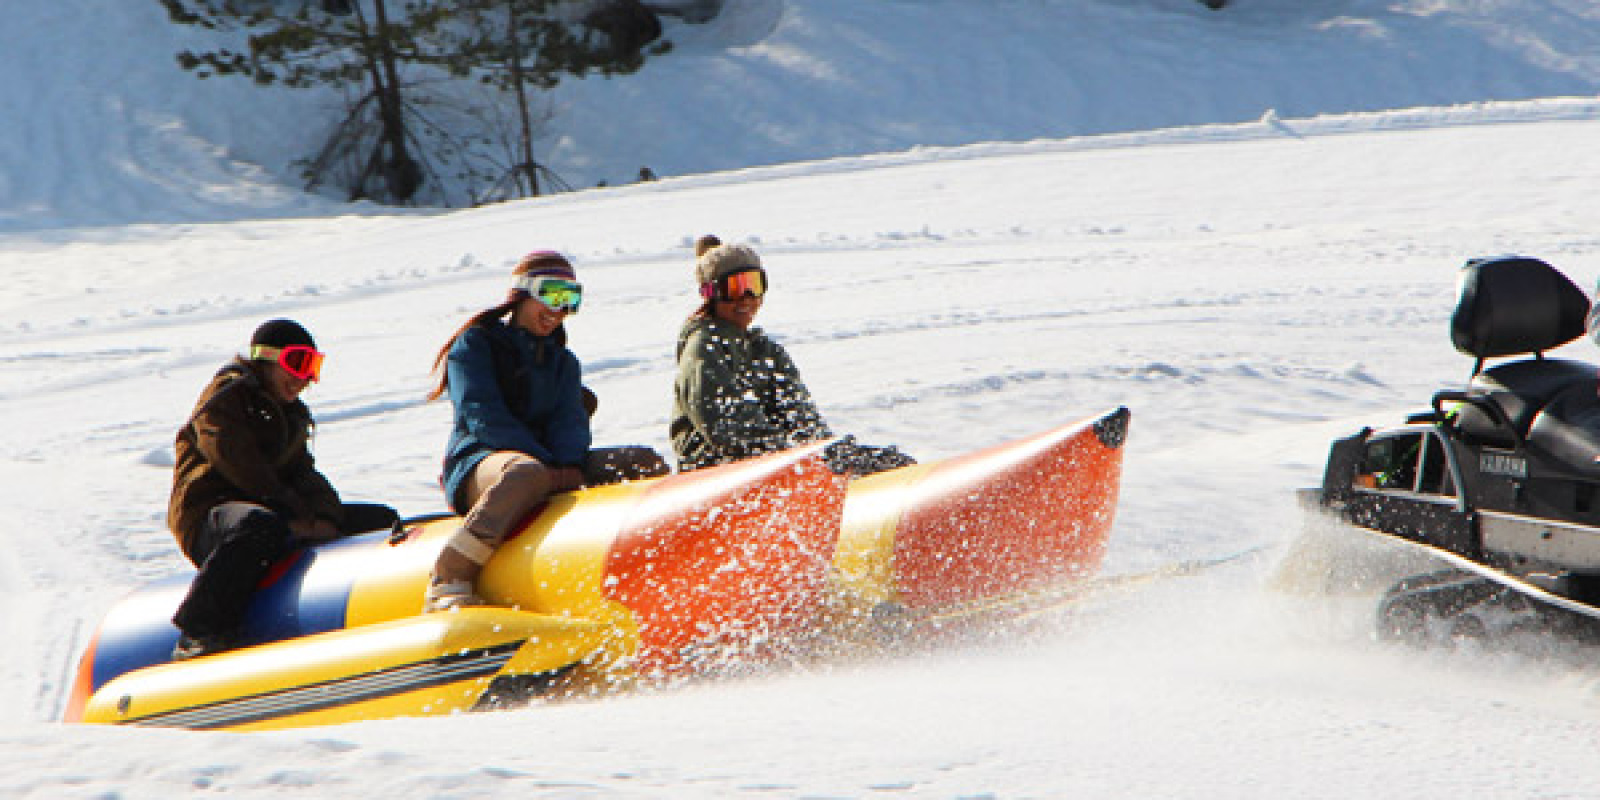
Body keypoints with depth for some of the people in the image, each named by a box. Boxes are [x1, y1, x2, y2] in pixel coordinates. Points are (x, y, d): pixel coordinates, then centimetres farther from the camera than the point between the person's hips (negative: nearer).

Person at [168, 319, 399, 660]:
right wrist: (295, 514, -20)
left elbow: (302, 473, 14)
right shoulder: (227, 395, -1)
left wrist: (324, 515, -8)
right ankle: (198, 632, -42)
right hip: (207, 517, -8)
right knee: (260, 527, -45)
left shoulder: (292, 415, 25)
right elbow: (239, 466, -14)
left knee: (382, 519, 1)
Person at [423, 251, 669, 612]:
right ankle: (447, 583, -42)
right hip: (475, 466, -6)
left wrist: (570, 465, -18)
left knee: (647, 463, -13)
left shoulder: (563, 363, 24)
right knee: (527, 473, -42)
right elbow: (483, 416, -10)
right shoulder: (476, 344, 5)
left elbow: (570, 420, 6)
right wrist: (550, 466, -20)